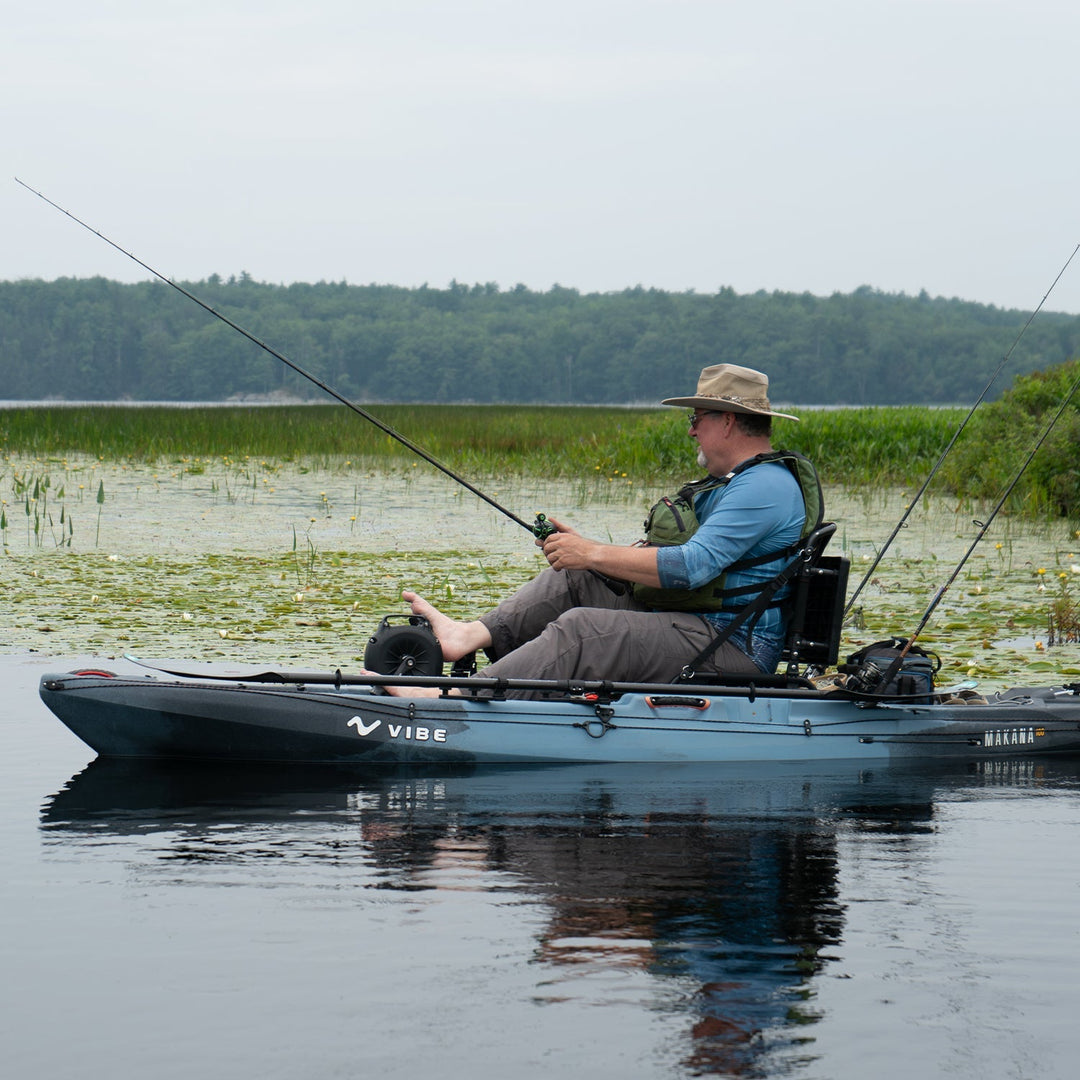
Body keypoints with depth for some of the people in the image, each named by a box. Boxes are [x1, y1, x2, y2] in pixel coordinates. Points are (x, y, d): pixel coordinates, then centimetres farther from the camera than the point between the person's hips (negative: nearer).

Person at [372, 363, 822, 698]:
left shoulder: (766, 487, -14)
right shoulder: (731, 484, 23)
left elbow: (690, 567, -24)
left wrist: (594, 554, -17)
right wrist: (583, 548, 8)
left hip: (729, 650, -11)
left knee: (582, 629, -25)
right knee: (576, 578, 7)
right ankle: (472, 635, -5)